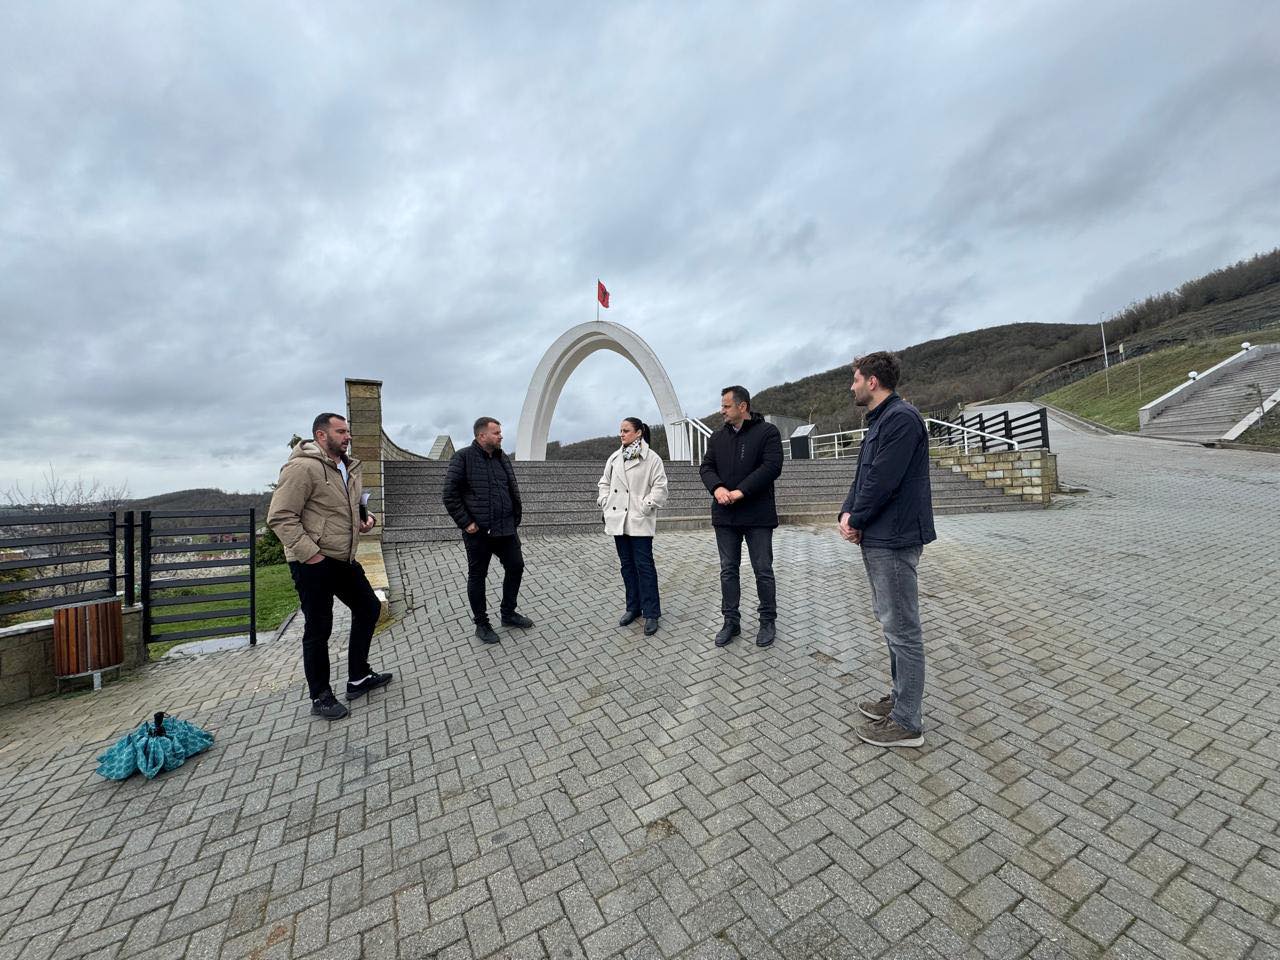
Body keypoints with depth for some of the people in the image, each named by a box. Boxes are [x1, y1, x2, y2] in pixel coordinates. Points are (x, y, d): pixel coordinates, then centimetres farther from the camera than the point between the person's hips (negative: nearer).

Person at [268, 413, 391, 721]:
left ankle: (358, 678, 32)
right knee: (318, 630, 5)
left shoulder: (349, 467, 10)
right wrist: (310, 553, -23)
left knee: (369, 608, 16)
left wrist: (366, 517, 5)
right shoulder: (303, 467, -17)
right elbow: (280, 517, -20)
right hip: (313, 564, -9)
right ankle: (320, 697, 25)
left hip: (344, 559, 9)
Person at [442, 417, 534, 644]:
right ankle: (481, 623, 25)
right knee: (477, 576, 8)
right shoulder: (463, 457, -9)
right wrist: (465, 522, -14)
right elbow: (450, 495, -12)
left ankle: (508, 613, 32)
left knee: (515, 567, 13)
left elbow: (514, 491, 14)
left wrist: (515, 519, 8)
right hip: (478, 532, -6)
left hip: (506, 529, 6)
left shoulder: (503, 458, 9)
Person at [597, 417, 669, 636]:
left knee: (644, 566, -3)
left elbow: (660, 487, -8)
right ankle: (633, 607, 26)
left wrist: (646, 506, -14)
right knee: (627, 565, 13)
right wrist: (604, 503, 6)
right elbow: (605, 482, 18)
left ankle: (651, 614, 7)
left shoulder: (652, 458, -6)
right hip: (618, 519, 6)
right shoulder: (614, 457, 10)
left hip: (640, 521, -5)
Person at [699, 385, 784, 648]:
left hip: (757, 515, -4)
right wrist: (717, 488, -15)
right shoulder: (717, 437, 12)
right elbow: (706, 467, 6)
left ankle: (768, 621, 23)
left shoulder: (767, 432, -4)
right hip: (725, 515, 5)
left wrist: (741, 491, -21)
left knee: (763, 571, 7)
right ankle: (731, 621, 22)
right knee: (728, 570, 10)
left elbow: (772, 466, -15)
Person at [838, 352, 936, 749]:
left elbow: (883, 481, -22)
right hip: (878, 538, 10)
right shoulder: (879, 420, 16)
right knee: (891, 621, 19)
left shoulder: (901, 418, -16)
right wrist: (848, 513, -1)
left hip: (894, 540, -10)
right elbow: (863, 476, 14)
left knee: (902, 629, 0)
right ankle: (900, 696, 34)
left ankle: (906, 723, 13)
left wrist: (856, 520, -9)